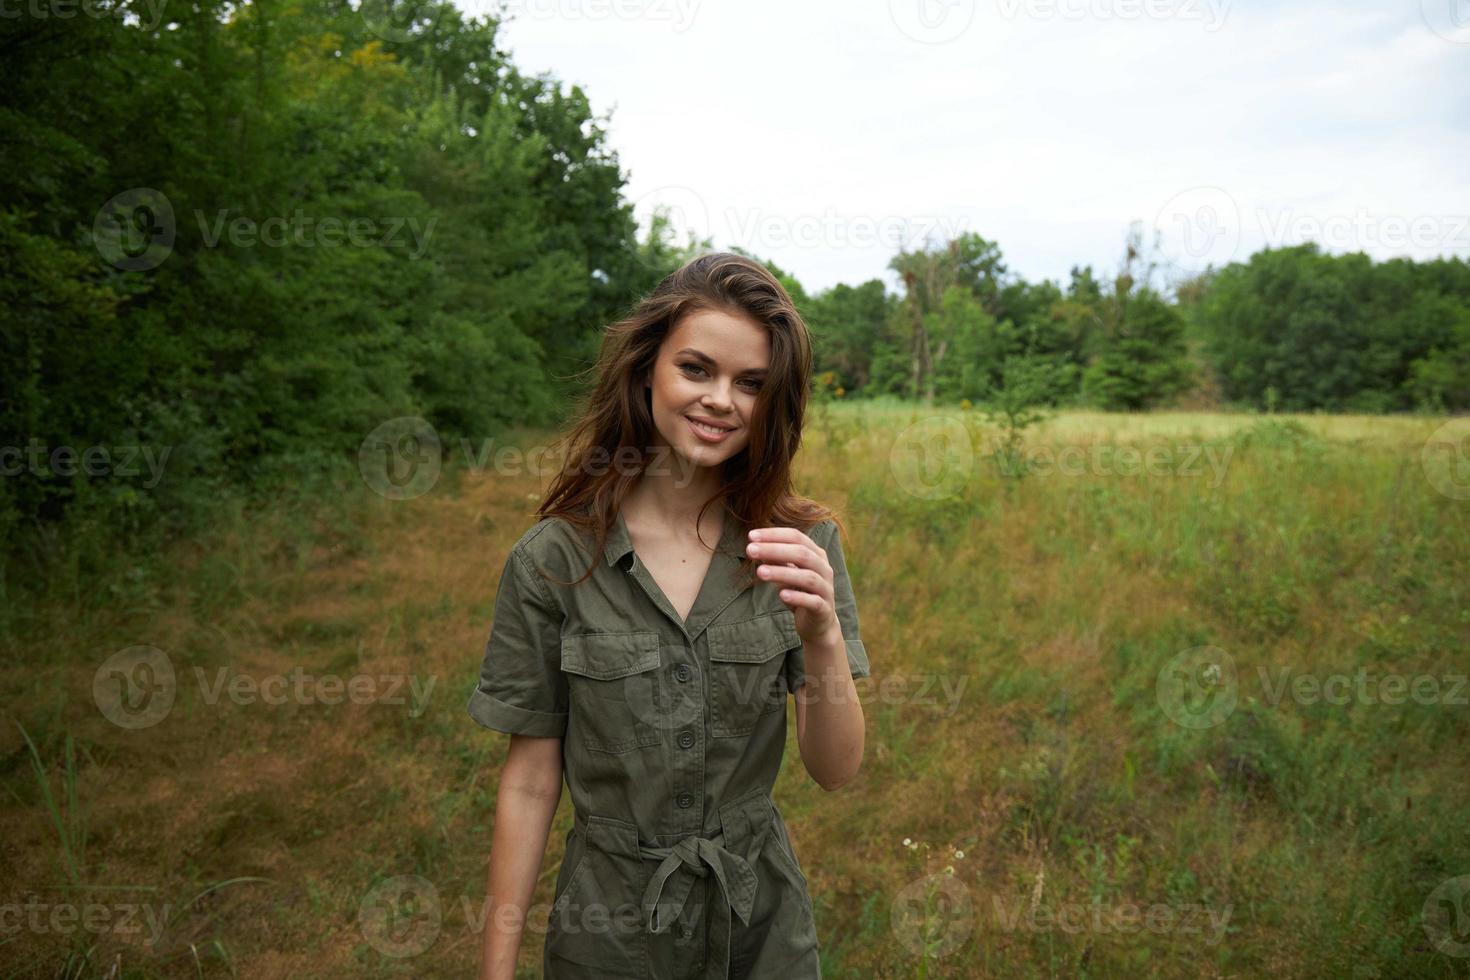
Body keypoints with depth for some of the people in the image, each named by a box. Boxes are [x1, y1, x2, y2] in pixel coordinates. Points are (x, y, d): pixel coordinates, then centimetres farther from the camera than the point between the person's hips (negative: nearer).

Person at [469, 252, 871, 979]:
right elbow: (530, 783, -7)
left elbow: (835, 770, -13)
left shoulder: (802, 545, -9)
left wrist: (823, 636, -30)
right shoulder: (552, 560, -13)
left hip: (764, 921, 2)